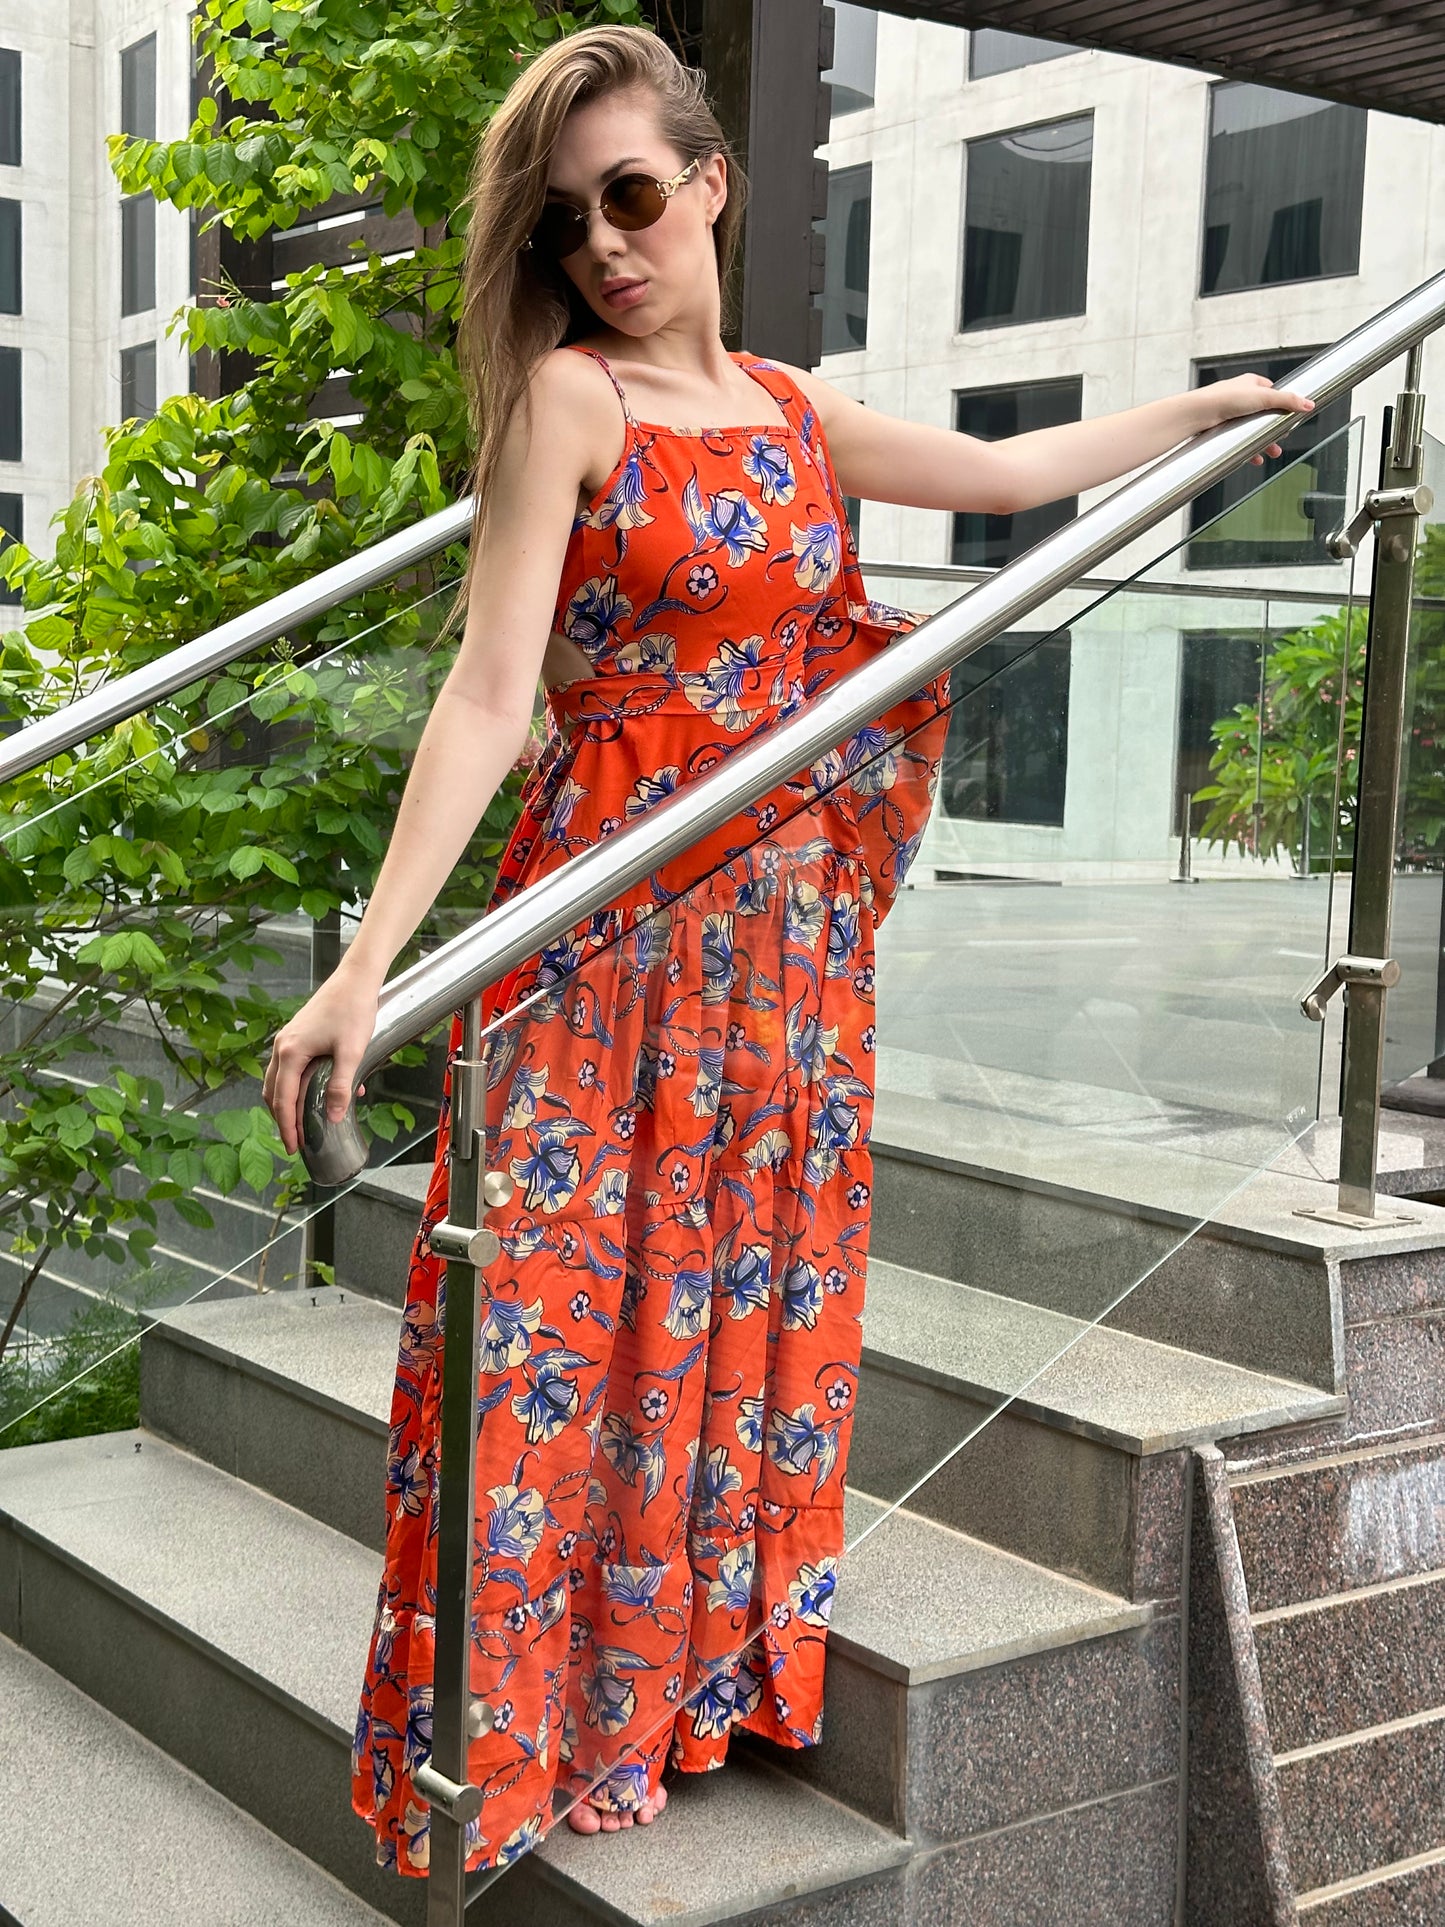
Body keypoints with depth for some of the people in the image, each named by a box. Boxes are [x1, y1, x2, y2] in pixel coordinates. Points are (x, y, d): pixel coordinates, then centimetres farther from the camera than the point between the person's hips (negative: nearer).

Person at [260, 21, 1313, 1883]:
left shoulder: (795, 410, 11)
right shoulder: (567, 396, -8)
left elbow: (1009, 471, 26)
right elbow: (488, 691, -16)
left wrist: (1205, 403, 36)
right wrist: (366, 962, -25)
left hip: (785, 929, 6)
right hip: (613, 930, -6)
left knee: (752, 1298, 12)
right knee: (581, 1314, 0)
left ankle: (704, 1672, 29)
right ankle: (539, 1725, 17)